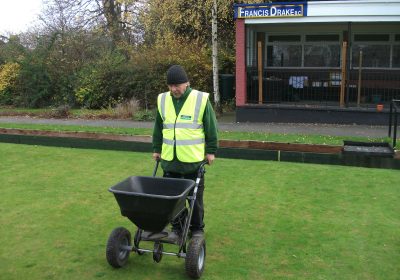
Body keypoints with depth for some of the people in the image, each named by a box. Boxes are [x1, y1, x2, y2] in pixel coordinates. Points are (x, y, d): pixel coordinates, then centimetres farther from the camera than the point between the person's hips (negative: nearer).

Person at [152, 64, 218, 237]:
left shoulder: (201, 100, -6)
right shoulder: (163, 100, 6)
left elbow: (211, 129, -1)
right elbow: (158, 128, 16)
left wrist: (211, 151, -1)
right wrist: (157, 149, 17)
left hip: (194, 160, -3)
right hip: (169, 159, 4)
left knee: (195, 196, 8)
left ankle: (197, 228, 25)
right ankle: (177, 227, 27)